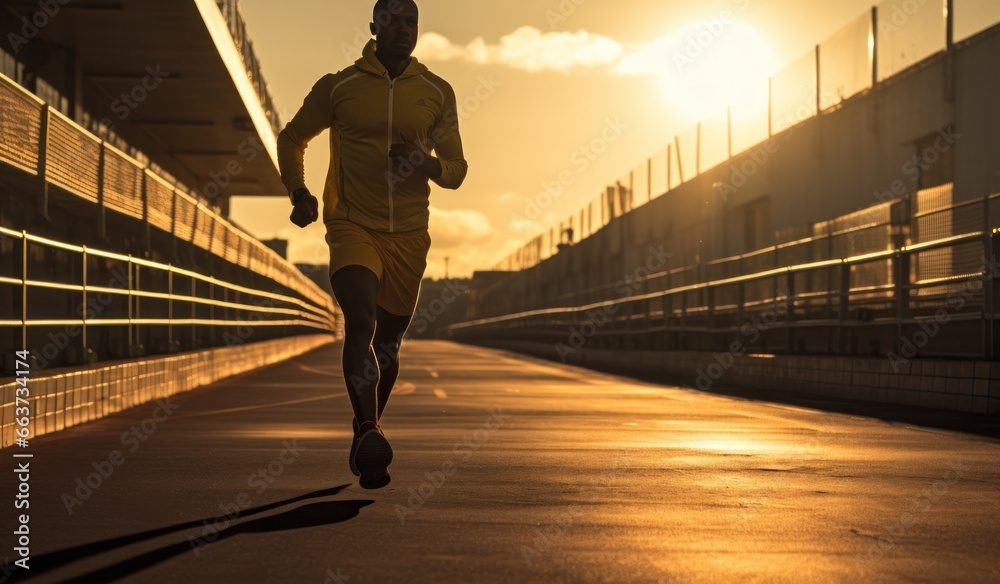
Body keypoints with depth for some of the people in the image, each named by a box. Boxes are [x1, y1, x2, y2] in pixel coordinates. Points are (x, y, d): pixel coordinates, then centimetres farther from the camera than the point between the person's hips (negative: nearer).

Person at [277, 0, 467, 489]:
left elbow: (456, 170, 9)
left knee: (388, 341, 11)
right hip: (352, 227, -3)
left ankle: (365, 436, 30)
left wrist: (429, 163, -15)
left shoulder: (438, 93, 5)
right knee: (360, 323, -24)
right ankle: (370, 434, -32)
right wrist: (298, 193, -4)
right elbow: (291, 140, 13)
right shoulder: (338, 87, 0)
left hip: (409, 235, 3)